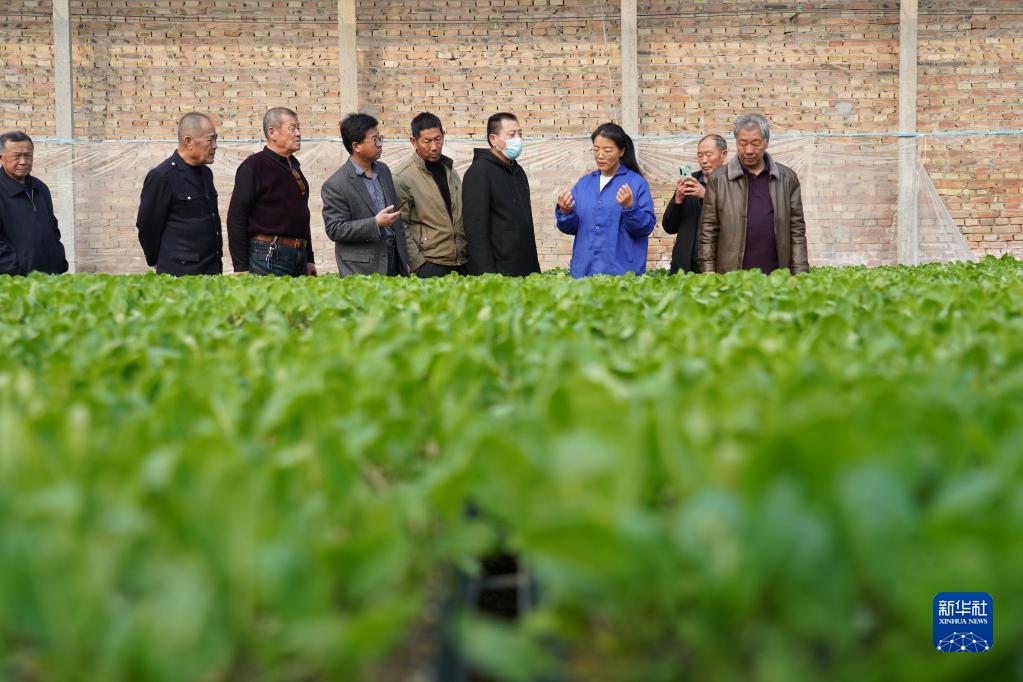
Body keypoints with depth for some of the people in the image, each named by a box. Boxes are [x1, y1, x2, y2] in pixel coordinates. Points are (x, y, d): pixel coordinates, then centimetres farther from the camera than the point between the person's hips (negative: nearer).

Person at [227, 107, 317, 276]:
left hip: (299, 258, 7)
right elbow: (236, 218, -10)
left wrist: (309, 259, 22)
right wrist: (241, 267, -14)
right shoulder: (254, 166, -6)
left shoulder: (294, 167, 18)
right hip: (268, 256, -7)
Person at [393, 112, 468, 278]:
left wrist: (470, 253, 13)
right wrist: (418, 264, -13)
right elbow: (400, 228, -8)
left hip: (462, 263, 6)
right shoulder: (402, 177, -7)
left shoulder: (450, 170, 13)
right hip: (431, 266, -6)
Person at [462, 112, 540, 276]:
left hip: (526, 272, 8)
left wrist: (535, 269, 18)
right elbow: (475, 227, -16)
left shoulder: (518, 171, 17)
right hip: (497, 272, -8)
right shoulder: (479, 172, -9)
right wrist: (486, 274, -23)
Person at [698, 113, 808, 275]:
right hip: (731, 278, -1)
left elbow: (797, 231, 9)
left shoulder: (787, 178, 9)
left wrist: (800, 277, 2)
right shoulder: (718, 180, 5)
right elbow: (708, 233, 4)